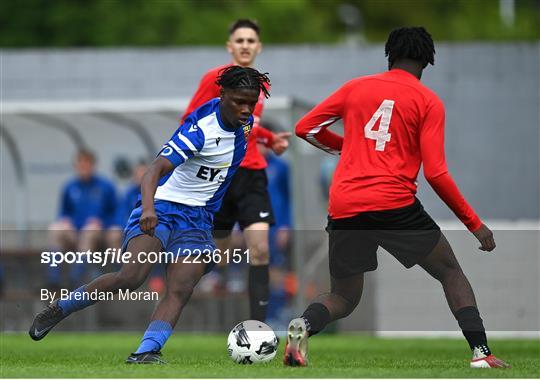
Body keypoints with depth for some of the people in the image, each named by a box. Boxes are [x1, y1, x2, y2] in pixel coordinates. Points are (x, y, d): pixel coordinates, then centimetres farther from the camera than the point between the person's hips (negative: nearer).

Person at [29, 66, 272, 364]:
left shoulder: (244, 121, 3)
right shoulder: (201, 128, -20)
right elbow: (156, 169, -31)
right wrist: (148, 208, -49)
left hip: (197, 221, 7)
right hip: (162, 207, -6)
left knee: (180, 291, -18)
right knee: (132, 277, -25)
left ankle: (145, 353, -31)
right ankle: (58, 309, -5)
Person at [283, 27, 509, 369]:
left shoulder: (356, 87, 13)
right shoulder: (428, 102, 3)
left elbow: (305, 128, 16)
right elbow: (435, 173, -4)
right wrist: (475, 225, 3)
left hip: (344, 209, 3)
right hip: (395, 206, -3)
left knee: (343, 298, 17)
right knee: (451, 273, 16)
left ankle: (305, 325, -16)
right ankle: (481, 353, -2)